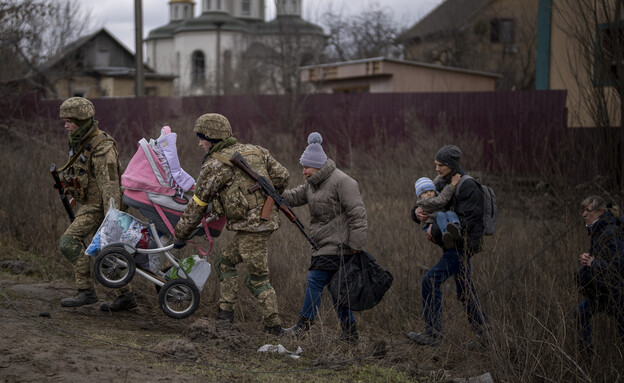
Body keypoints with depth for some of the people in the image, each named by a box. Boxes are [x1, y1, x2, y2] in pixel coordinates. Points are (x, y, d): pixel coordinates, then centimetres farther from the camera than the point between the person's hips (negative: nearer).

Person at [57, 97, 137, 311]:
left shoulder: (102, 147, -20)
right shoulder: (80, 143, 10)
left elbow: (109, 184, -25)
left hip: (98, 205, -10)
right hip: (88, 204, 10)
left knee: (69, 241, -17)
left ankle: (86, 291, -13)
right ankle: (126, 296, 17)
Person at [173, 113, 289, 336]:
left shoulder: (214, 166, -6)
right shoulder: (255, 151, 13)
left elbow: (197, 205, 0)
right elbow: (282, 177, 12)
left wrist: (181, 235, 12)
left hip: (251, 226, -8)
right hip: (267, 219, 8)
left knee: (258, 279, -1)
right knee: (224, 263, 18)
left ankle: (274, 328, 3)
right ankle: (225, 315, 16)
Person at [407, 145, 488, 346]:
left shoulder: (468, 186, -16)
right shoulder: (442, 184, 11)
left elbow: (467, 220, -22)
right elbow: (428, 205, 12)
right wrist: (417, 212, -13)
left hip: (463, 244, -9)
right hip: (453, 244, 9)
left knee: (431, 280, -16)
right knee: (464, 290, 14)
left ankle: (432, 333, -13)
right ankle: (483, 332, 23)